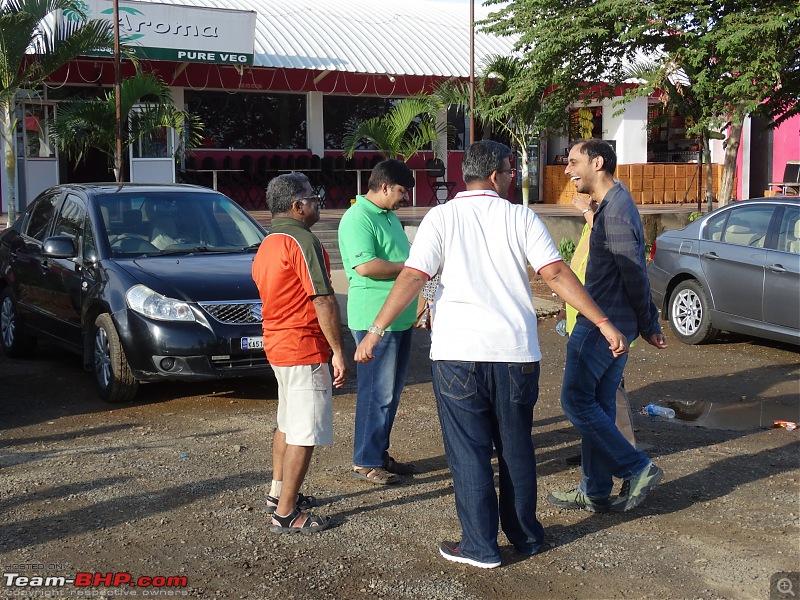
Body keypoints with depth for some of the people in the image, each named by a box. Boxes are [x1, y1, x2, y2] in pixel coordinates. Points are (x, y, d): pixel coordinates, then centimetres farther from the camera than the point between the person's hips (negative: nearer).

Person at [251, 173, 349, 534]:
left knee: (287, 423, 22)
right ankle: (285, 514, -1)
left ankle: (278, 493, 32)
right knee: (305, 433, -5)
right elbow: (323, 301, -21)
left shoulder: (267, 244, 13)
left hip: (277, 345, 10)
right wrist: (339, 352, -17)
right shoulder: (302, 240, -17)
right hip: (304, 348, -10)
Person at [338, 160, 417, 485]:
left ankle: (380, 454, 26)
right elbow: (366, 266, -25)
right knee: (377, 391, -3)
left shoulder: (389, 216, 17)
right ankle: (366, 462, 8)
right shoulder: (357, 219, -14)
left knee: (391, 390, 15)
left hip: (400, 317, 10)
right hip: (375, 320, -10)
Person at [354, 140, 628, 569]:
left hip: (458, 354, -2)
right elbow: (557, 275, -4)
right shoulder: (520, 218, 2)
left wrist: (375, 331, -8)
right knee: (516, 448, 16)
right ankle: (525, 536, 28)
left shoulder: (441, 218, -1)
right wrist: (604, 324, -2)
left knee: (469, 453, 7)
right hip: (516, 353, 2)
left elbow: (413, 277, -10)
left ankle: (481, 546, 11)